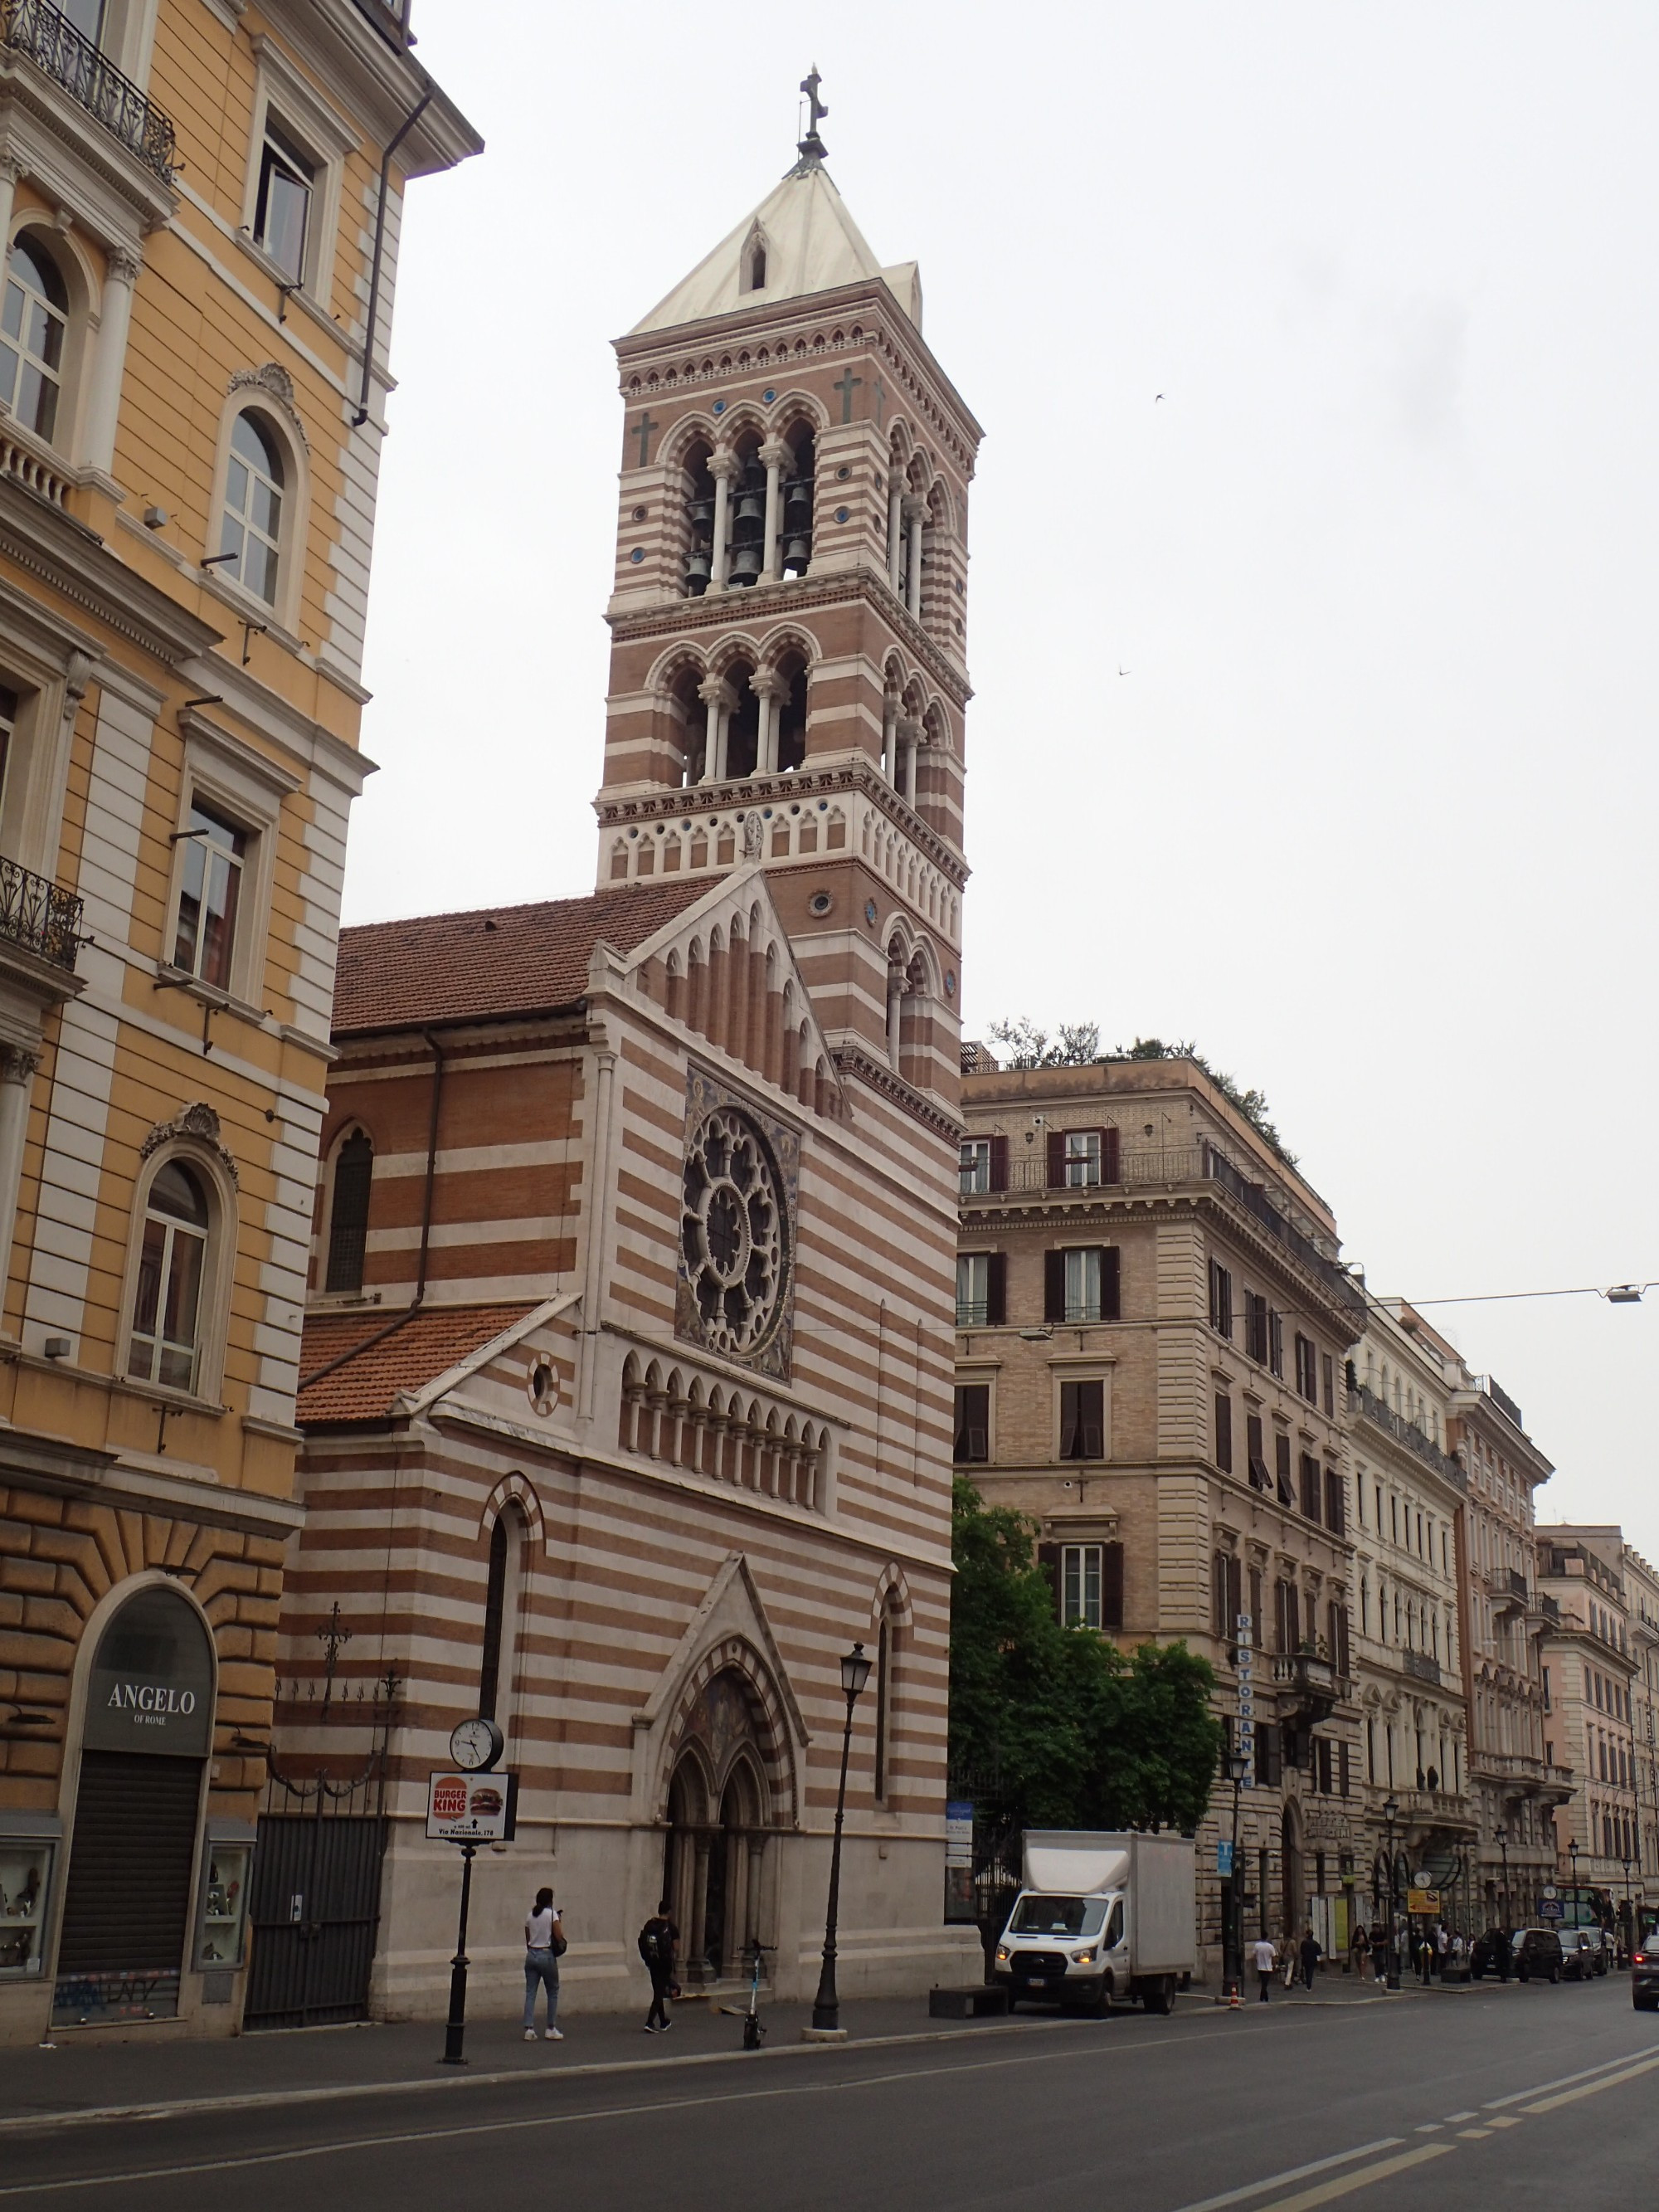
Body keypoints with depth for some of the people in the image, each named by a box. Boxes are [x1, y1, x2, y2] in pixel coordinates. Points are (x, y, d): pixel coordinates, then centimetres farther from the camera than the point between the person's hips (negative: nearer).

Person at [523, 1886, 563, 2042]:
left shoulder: (530, 1915, 7)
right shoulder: (552, 1914, -8)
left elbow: (527, 1940, 12)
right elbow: (559, 1937, -13)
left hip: (531, 1955, 5)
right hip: (546, 1955, -5)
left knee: (530, 1993, 5)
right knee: (553, 1992, 8)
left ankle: (529, 2029, -1)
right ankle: (551, 2029, 9)